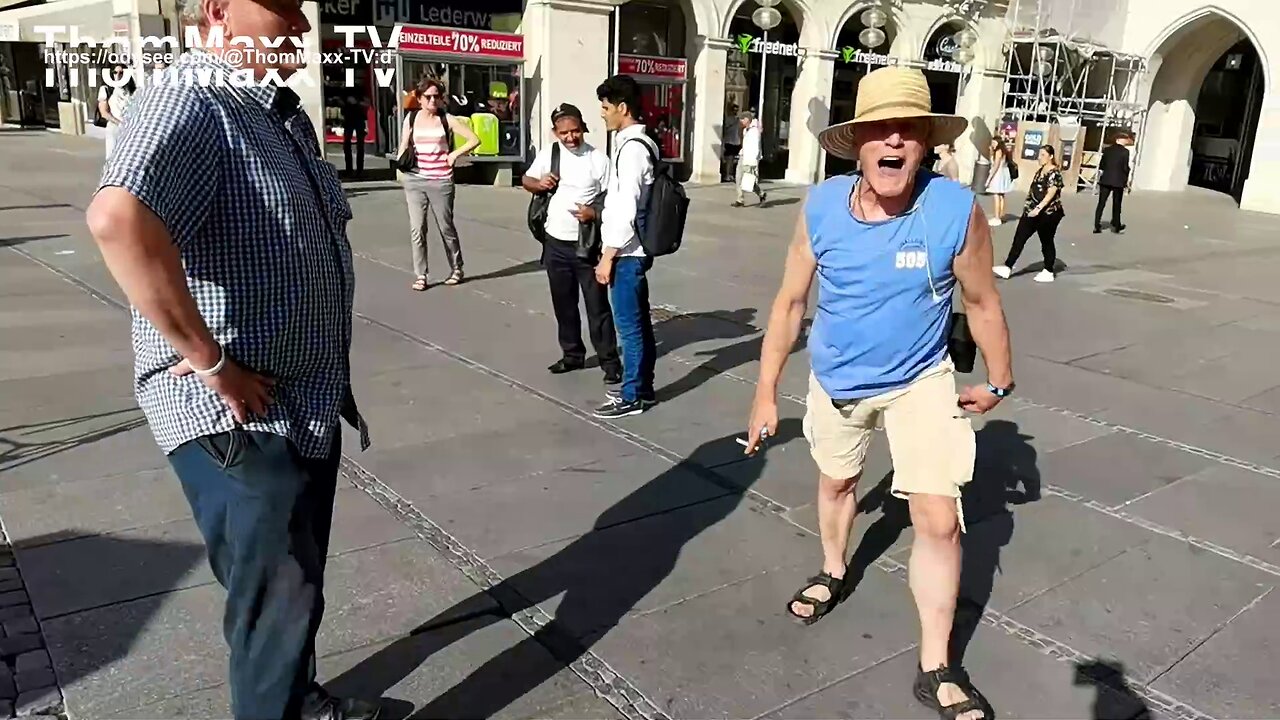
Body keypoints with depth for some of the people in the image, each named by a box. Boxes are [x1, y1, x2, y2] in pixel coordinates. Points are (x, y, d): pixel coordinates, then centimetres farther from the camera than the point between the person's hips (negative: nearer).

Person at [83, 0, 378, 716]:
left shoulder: (284, 111, 11)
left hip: (309, 402, 9)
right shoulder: (188, 103, -20)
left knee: (301, 577, 25)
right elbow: (118, 220, -40)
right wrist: (211, 360, -31)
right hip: (241, 416, -9)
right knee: (278, 595, 6)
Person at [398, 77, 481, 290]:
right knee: (417, 229, -2)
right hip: (415, 180, 2)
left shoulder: (447, 119, 1)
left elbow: (474, 139, 0)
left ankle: (456, 269, 24)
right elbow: (403, 146, 15)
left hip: (441, 181, -2)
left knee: (446, 227, 6)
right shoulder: (411, 119, 8)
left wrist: (455, 154, -6)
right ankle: (420, 275, 5)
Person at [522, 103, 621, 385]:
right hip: (556, 243, 4)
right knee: (563, 304, 13)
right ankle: (572, 354, 28)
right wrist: (539, 183, -6)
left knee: (597, 304, 0)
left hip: (587, 244, -4)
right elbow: (527, 180, 16)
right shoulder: (548, 154, 4)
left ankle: (609, 360, 9)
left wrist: (595, 213, -24)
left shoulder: (598, 159, -7)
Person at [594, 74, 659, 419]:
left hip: (627, 252, -10)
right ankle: (643, 388, 26)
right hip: (635, 249, 10)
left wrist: (608, 256, -18)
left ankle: (632, 396, 8)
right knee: (639, 321, 16)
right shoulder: (638, 143, 13)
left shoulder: (631, 148, -18)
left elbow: (626, 209, -22)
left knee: (628, 324, -1)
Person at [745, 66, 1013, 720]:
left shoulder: (957, 209, -23)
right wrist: (766, 393, -6)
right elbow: (790, 302, -8)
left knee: (939, 520, -8)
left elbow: (981, 301, -7)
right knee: (836, 483, 24)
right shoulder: (821, 207, -19)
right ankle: (833, 572, 54)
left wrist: (998, 382, 4)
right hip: (835, 379, 2)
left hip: (920, 382, -2)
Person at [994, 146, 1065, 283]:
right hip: (1032, 211, 8)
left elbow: (1051, 194, -23)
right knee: (1019, 238, 2)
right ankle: (1008, 267, 1)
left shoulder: (1055, 173, -13)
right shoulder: (1040, 170, 13)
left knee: (1046, 242, 4)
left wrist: (1038, 209, -32)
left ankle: (1049, 272, 17)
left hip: (1047, 213, -8)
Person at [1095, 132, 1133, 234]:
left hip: (1105, 180, 3)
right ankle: (1116, 226, 17)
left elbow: (1101, 165, 6)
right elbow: (1125, 168, -9)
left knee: (1101, 203, 4)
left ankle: (1097, 226, -2)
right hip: (1118, 181, -3)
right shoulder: (1125, 151, -8)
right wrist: (1126, 181, 2)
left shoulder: (1107, 150, 4)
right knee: (1116, 204, 9)